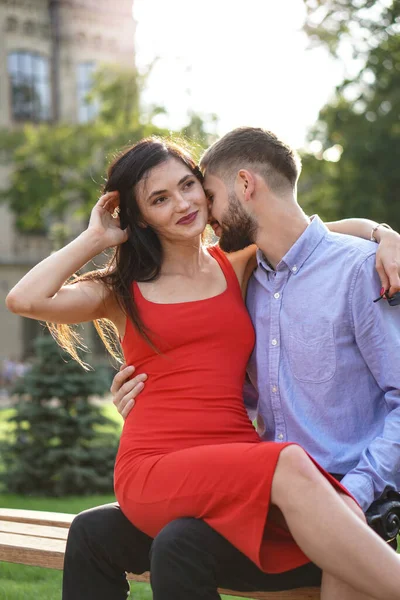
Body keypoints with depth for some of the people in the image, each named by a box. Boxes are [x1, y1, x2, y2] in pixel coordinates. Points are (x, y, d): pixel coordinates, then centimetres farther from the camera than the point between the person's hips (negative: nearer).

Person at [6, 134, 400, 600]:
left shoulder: (240, 269, 19)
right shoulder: (123, 291, 14)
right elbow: (24, 299, -4)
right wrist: (96, 238, 7)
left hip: (238, 466, 3)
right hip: (156, 469, -3)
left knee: (344, 517, -30)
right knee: (289, 465, -33)